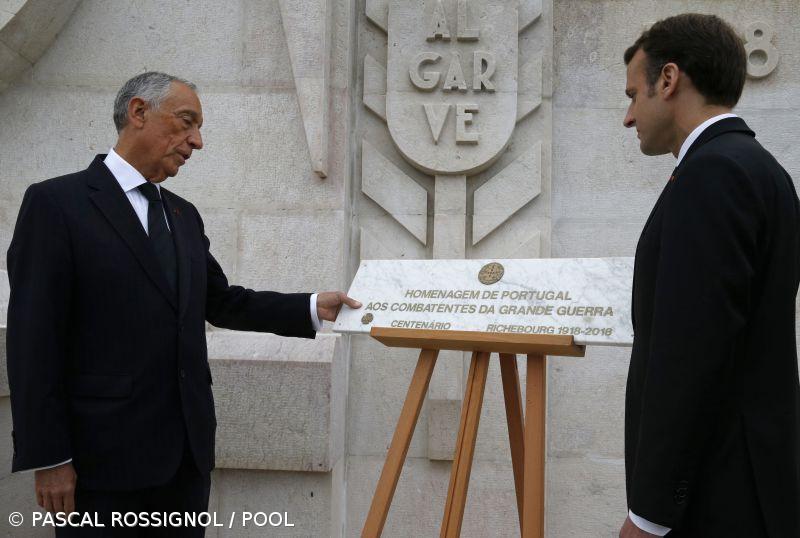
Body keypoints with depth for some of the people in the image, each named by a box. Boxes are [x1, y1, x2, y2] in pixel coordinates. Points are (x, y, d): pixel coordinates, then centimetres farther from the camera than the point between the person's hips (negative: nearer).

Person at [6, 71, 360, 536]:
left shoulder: (184, 215, 14)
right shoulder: (55, 203, -8)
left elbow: (219, 302, 20)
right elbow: (33, 339, -11)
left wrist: (314, 308, 10)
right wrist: (48, 457, -14)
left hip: (188, 446, 7)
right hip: (105, 452, -6)